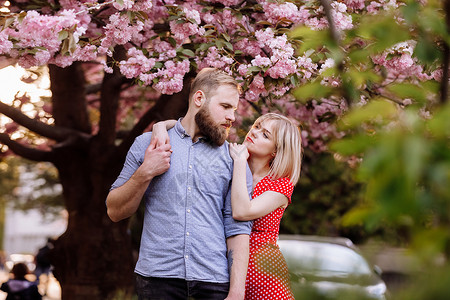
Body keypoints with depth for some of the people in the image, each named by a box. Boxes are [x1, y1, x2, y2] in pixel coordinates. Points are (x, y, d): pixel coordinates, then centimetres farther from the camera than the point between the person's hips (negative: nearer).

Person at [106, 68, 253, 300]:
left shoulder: (233, 160, 8)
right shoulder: (146, 144, 8)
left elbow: (238, 228, 0)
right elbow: (115, 212, 7)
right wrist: (144, 174, -9)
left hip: (214, 281, 1)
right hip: (157, 279, 0)